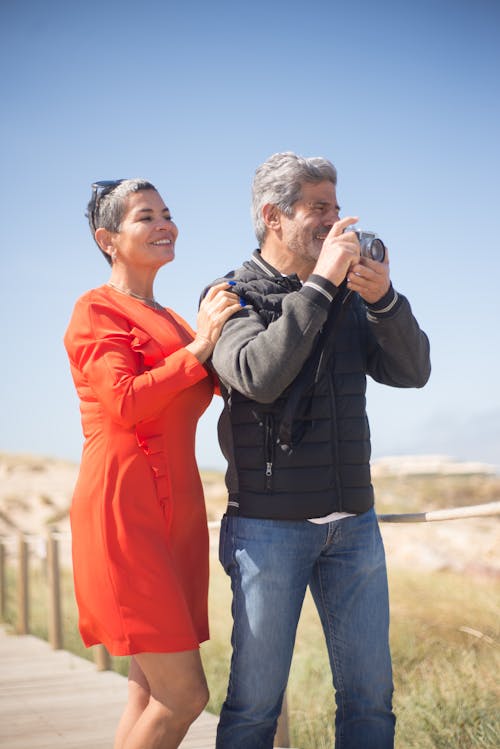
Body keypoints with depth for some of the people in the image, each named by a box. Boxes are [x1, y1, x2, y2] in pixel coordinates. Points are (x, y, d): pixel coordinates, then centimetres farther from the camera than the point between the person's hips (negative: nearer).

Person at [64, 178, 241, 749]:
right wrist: (198, 345, -13)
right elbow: (125, 403, -16)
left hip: (176, 510, 8)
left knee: (150, 692, 8)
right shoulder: (96, 310, -3)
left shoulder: (168, 319, 22)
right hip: (126, 506, -8)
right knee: (183, 694, -11)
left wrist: (222, 334, 1)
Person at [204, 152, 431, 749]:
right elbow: (259, 376, -22)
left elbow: (412, 371, 2)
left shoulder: (348, 297, 11)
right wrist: (319, 284, -21)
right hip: (269, 525, -5)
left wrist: (384, 300, -14)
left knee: (370, 696, 7)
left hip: (354, 524, 5)